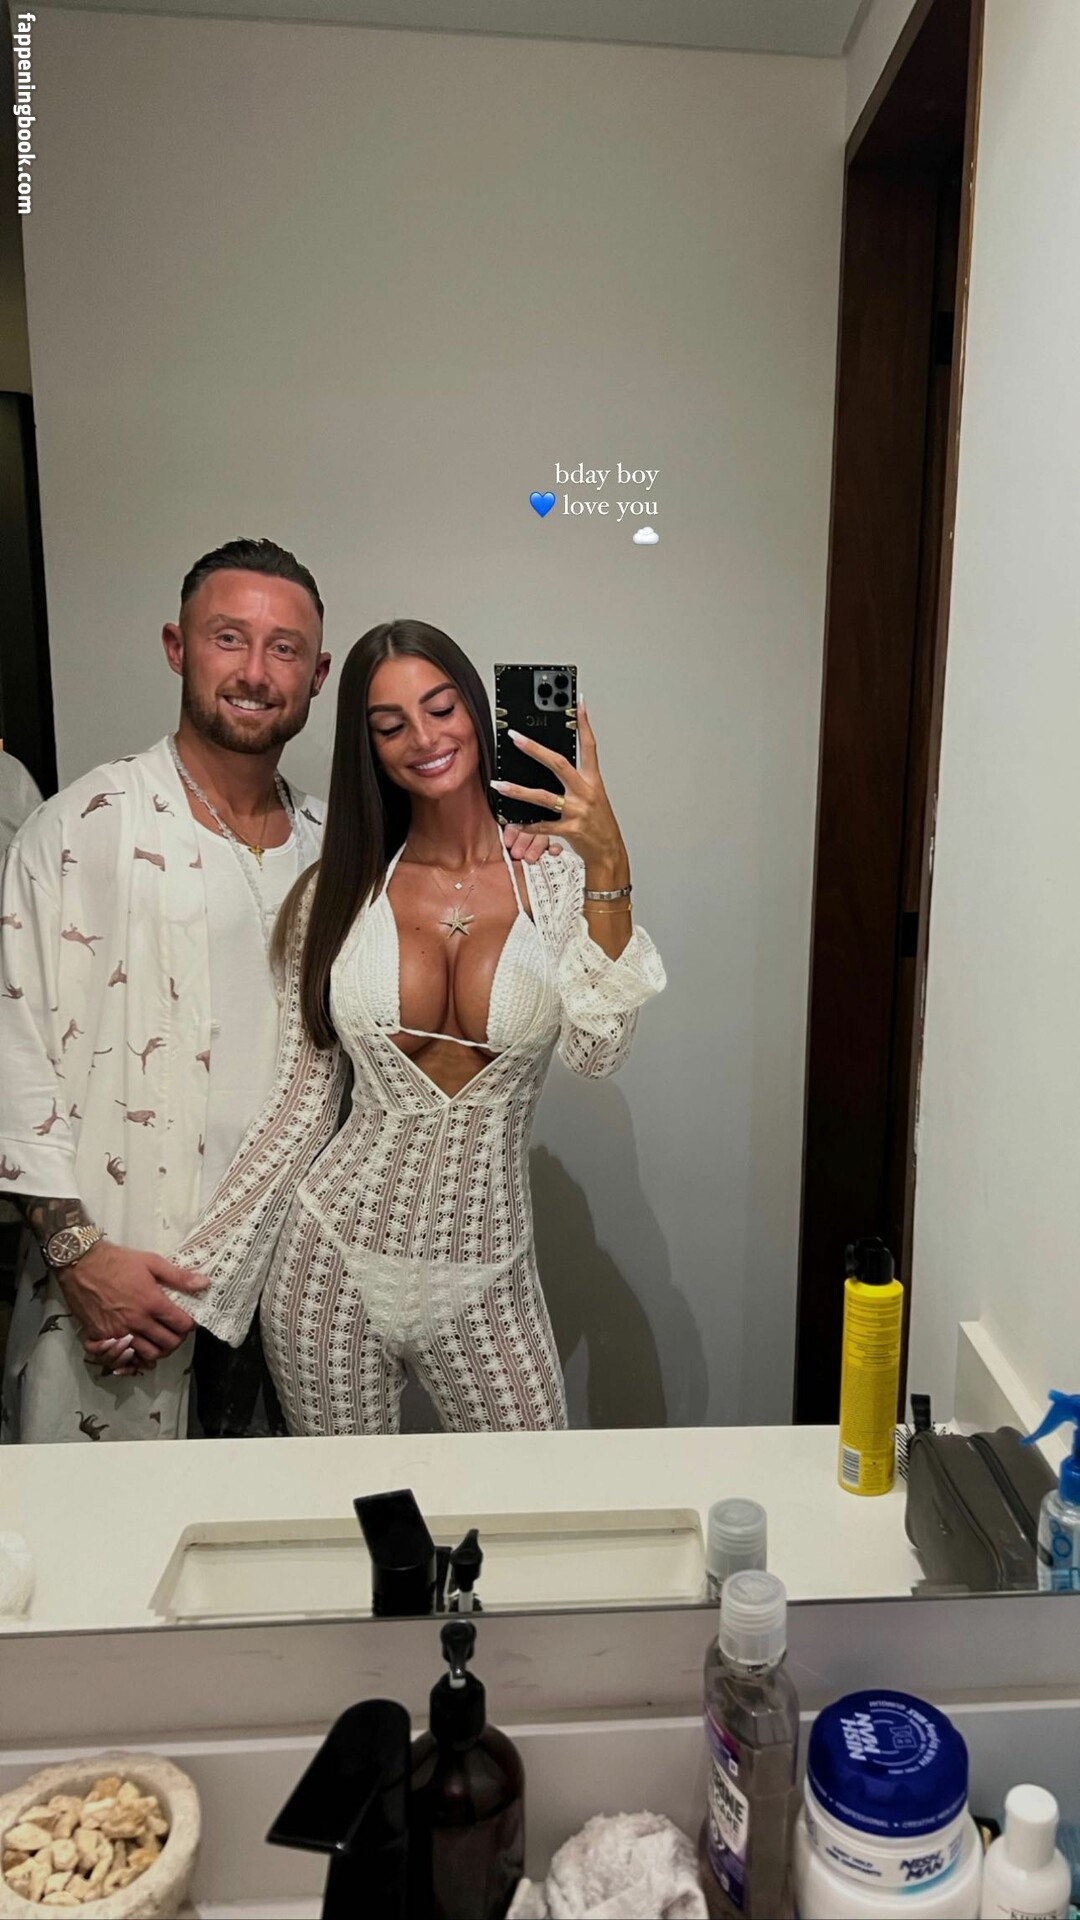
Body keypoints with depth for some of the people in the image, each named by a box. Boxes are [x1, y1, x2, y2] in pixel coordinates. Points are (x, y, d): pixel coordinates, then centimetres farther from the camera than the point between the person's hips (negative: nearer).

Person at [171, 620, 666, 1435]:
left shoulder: (558, 877, -5)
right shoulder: (335, 895, -2)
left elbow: (597, 1052, -18)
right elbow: (300, 1106, 0)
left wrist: (609, 870, -28)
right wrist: (196, 1276, 0)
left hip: (485, 1273, 0)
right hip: (332, 1260, 1)